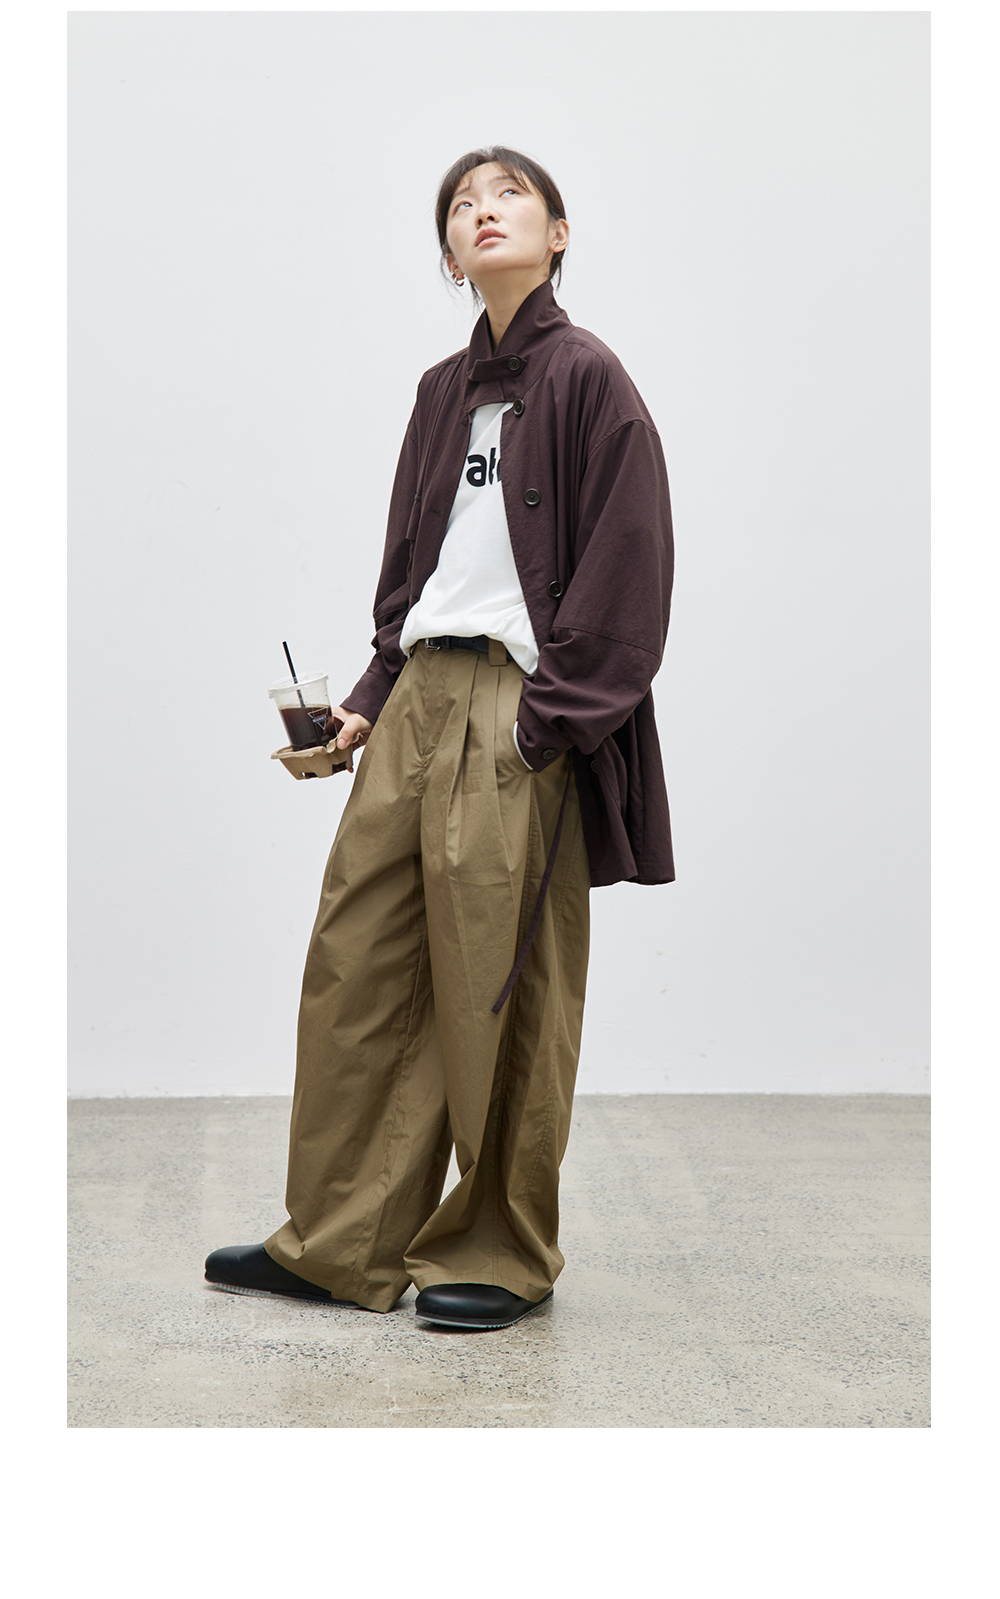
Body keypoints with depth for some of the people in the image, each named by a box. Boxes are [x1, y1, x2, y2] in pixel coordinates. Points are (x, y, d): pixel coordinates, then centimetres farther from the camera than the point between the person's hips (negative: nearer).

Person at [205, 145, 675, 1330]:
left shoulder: (586, 377, -4)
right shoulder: (443, 391, 16)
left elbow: (624, 569, -10)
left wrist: (547, 718, -16)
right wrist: (374, 694, 10)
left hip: (521, 716, -7)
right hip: (420, 698, 7)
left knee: (498, 990, -1)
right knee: (356, 961, 6)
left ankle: (503, 1254, 14)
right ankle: (341, 1244, 16)